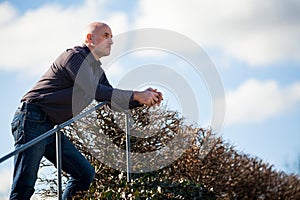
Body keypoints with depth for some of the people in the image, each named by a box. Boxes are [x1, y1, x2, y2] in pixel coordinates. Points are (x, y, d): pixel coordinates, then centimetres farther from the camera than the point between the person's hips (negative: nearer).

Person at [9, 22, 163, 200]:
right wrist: (136, 96, -19)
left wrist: (144, 99, 2)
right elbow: (96, 91, -22)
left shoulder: (97, 70, 19)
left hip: (51, 128, 10)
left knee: (85, 173, 3)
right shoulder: (74, 56, -11)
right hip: (32, 120, -10)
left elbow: (114, 100, 19)